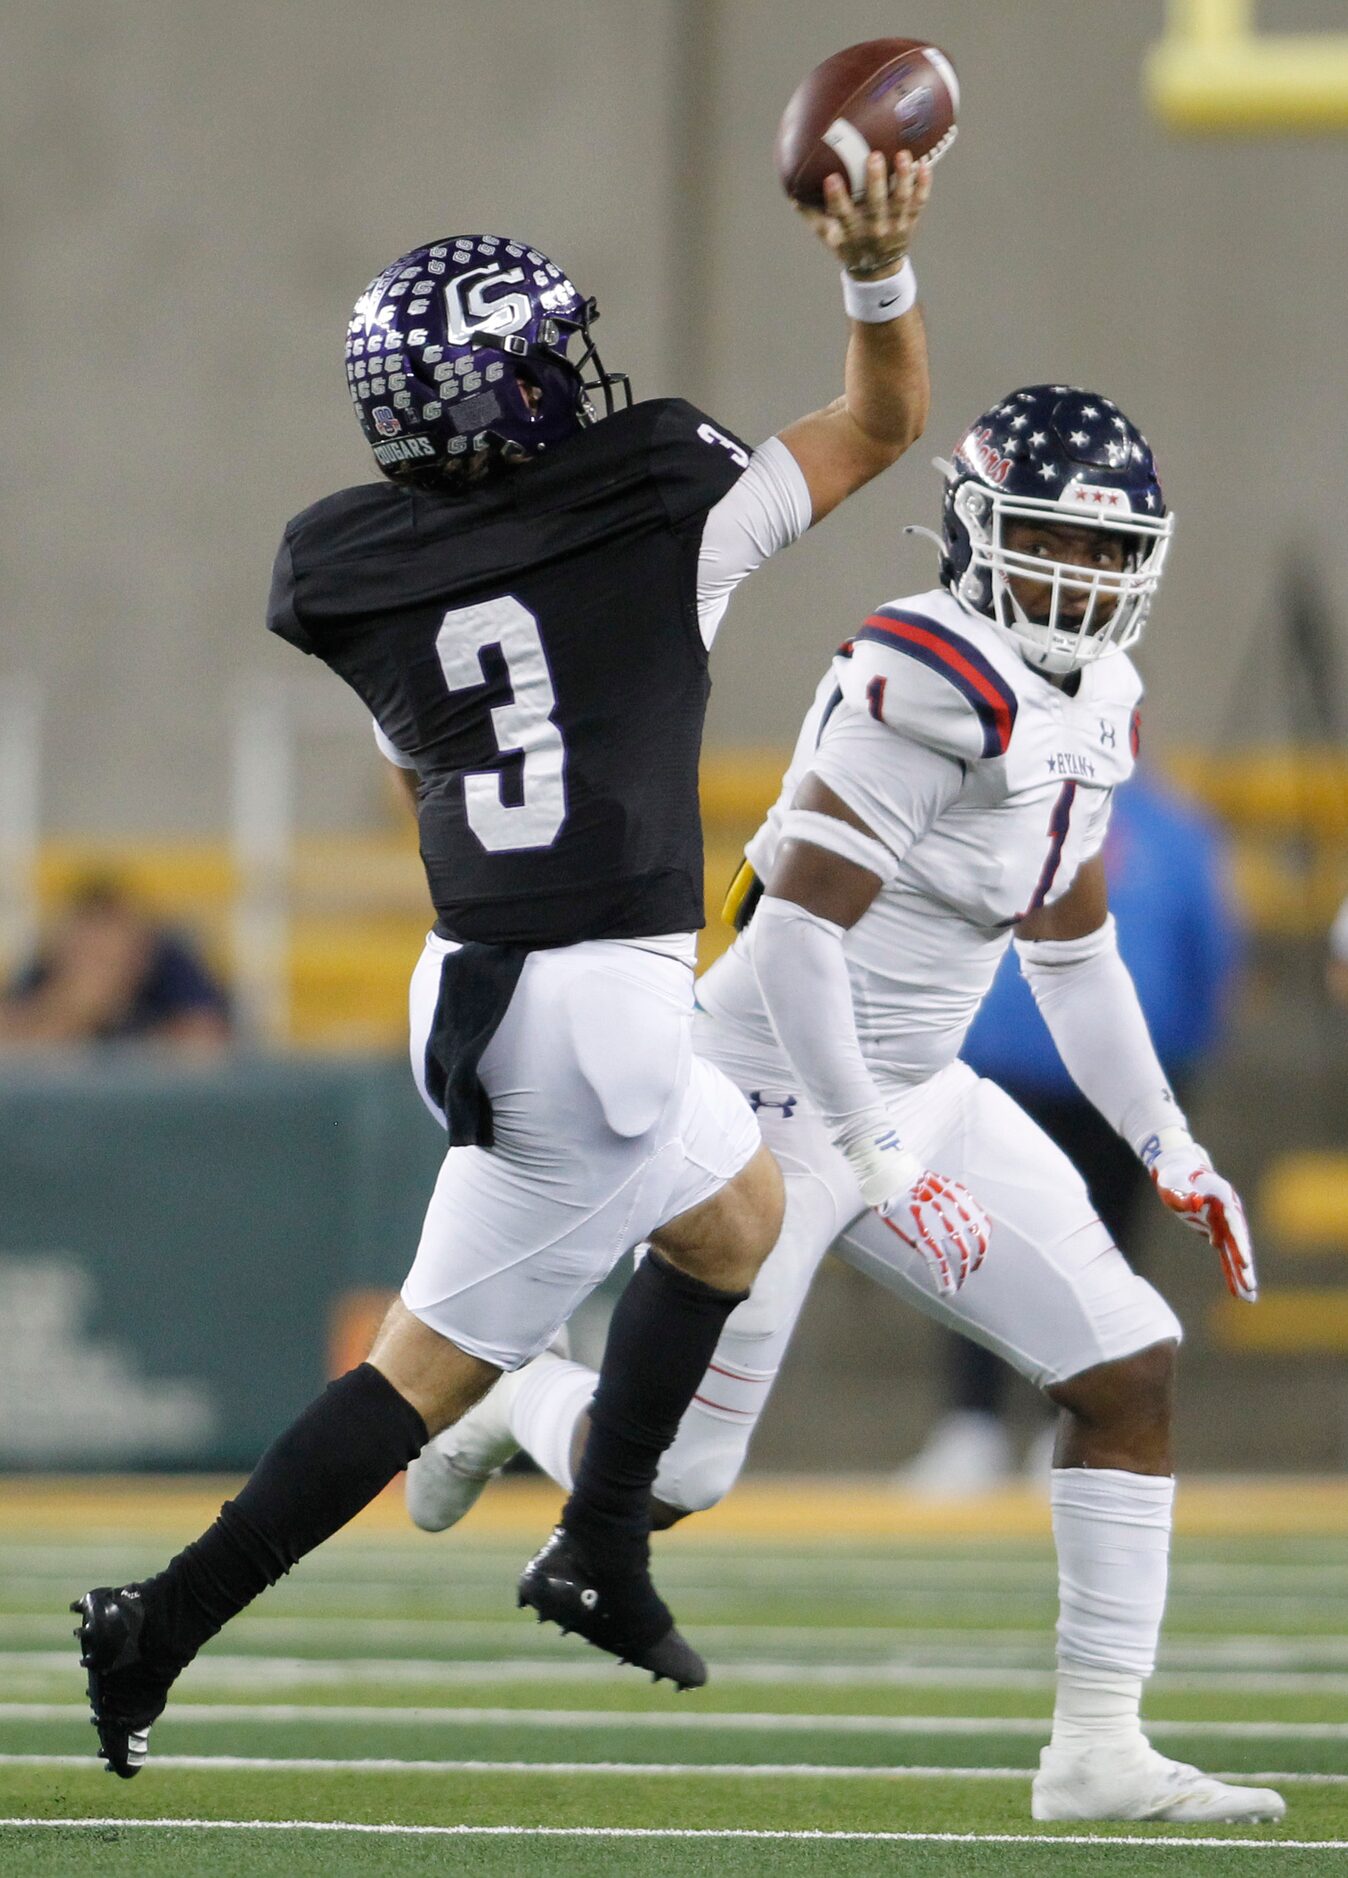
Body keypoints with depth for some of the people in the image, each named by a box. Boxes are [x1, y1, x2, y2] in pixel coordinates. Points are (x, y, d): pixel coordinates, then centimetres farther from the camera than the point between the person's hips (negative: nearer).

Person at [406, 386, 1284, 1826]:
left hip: (917, 1095, 9)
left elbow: (1071, 950, 20)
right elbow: (799, 935, -25)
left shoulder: (1091, 708, 7)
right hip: (775, 1098, -9)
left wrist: (1169, 1150, 16)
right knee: (673, 1476, 0)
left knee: (1131, 1370, -3)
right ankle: (521, 1400, 36)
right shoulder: (930, 682, -23)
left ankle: (1097, 1748, 0)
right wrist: (878, 1166, -25)